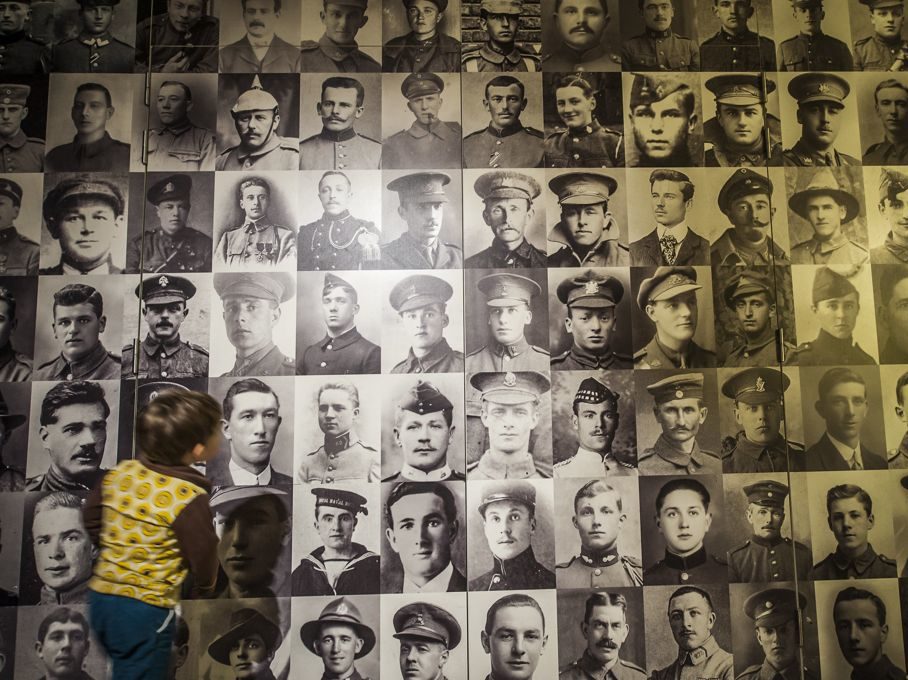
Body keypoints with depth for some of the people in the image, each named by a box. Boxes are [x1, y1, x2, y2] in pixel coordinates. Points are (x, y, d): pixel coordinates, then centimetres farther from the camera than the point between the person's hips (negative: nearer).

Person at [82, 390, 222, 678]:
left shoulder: (119, 473, -5)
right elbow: (203, 557, -13)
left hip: (101, 598, 7)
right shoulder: (189, 498, -24)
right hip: (145, 612, -7)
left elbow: (92, 519, 11)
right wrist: (204, 586, 9)